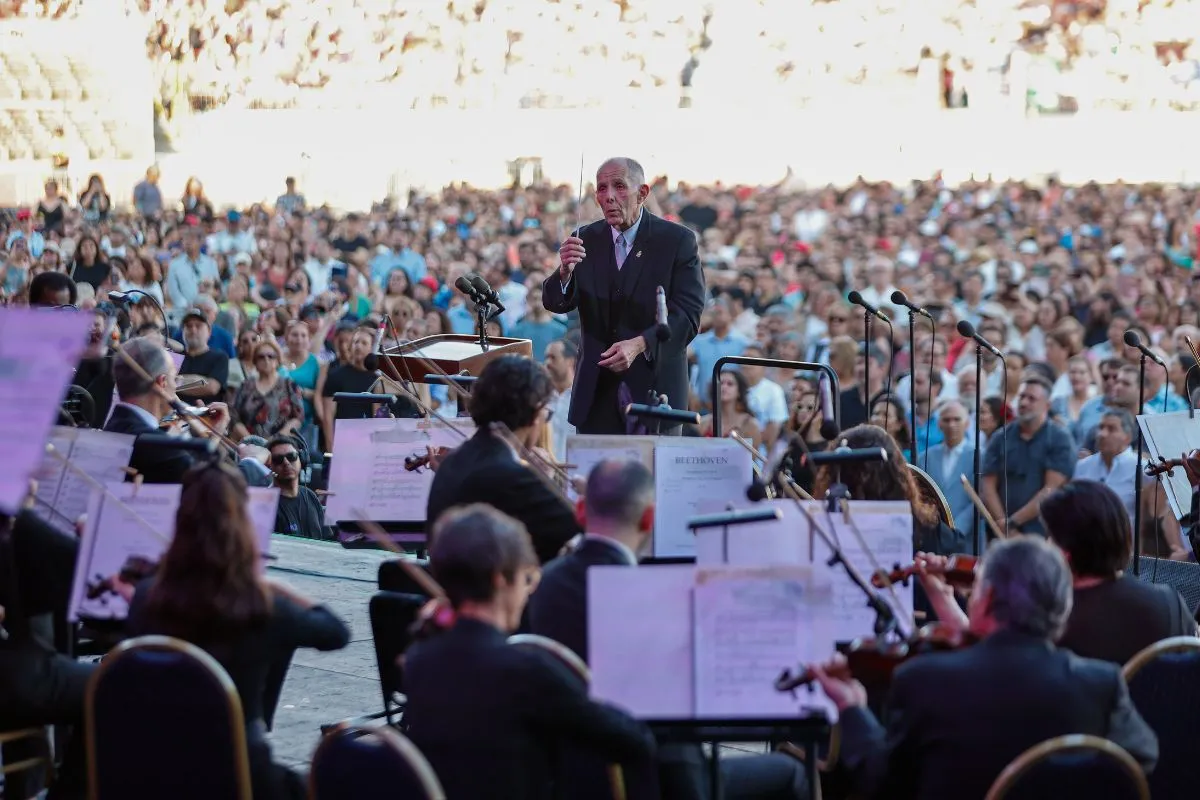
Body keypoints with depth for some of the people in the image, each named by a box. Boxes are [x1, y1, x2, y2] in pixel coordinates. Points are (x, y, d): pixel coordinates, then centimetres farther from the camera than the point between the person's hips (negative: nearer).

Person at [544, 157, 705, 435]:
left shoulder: (678, 241, -4)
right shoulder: (585, 240, 7)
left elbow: (688, 313, -10)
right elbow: (555, 304, 1)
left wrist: (639, 345, -26)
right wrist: (565, 272, -22)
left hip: (655, 386, -3)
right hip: (597, 389, 3)